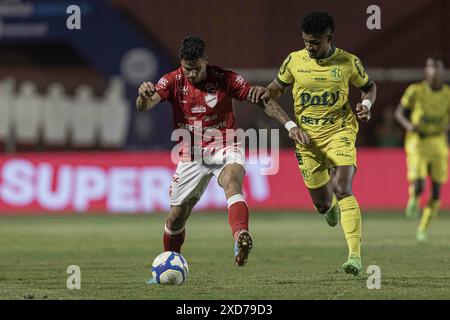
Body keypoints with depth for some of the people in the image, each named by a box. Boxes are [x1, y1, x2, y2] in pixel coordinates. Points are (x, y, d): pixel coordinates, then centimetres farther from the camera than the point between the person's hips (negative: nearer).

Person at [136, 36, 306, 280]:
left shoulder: (225, 79, -8)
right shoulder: (172, 81, -5)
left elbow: (263, 101, -3)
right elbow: (145, 106, -21)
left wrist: (289, 124, -14)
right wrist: (144, 96, -45)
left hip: (224, 149, -2)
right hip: (191, 156, 2)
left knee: (232, 181, -35)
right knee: (176, 217, 5)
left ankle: (241, 237, -57)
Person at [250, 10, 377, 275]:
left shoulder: (348, 63, -4)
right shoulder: (295, 61, 0)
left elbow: (369, 86, 12)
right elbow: (279, 86, 16)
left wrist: (366, 105, -9)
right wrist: (267, 92, -7)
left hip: (339, 132, -3)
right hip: (307, 137, 3)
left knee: (343, 189, -23)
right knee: (322, 204, 6)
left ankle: (355, 256, -24)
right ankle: (331, 204, 49)